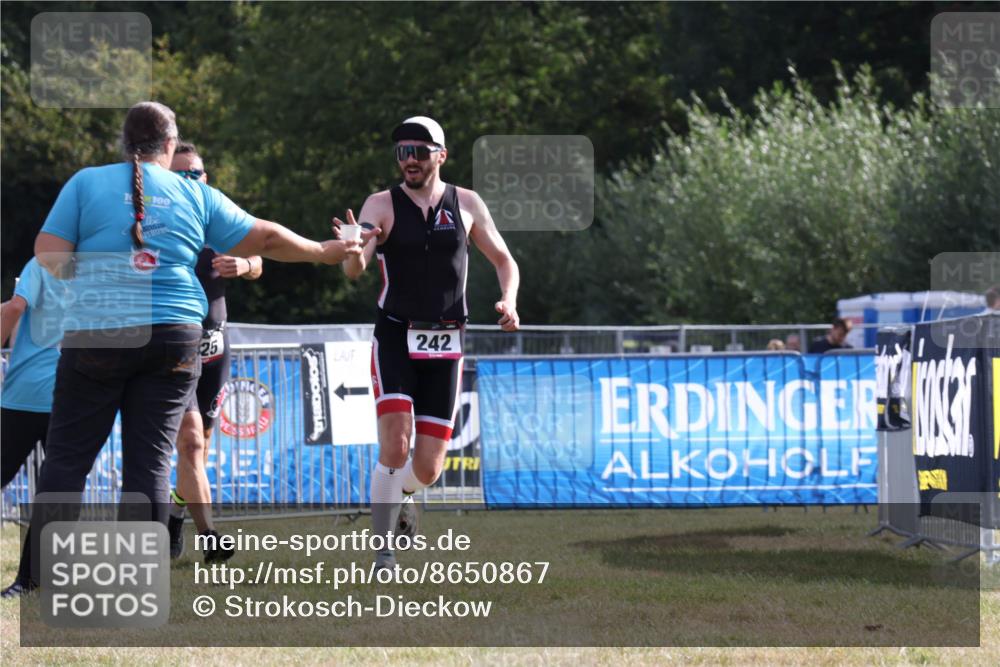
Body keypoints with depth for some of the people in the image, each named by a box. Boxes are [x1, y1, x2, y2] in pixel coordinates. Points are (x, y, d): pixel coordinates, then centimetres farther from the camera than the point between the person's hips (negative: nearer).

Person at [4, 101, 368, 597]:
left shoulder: (87, 182, 2)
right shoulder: (195, 194, 9)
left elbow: (49, 257, -3)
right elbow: (265, 239, 15)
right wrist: (323, 252, 30)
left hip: (97, 334, -2)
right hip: (174, 334, 2)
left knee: (67, 458, 2)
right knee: (151, 459, 4)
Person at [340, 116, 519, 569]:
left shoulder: (466, 205, 4)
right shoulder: (382, 205, -4)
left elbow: (504, 260, 15)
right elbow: (355, 269, -18)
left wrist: (509, 301, -6)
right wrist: (352, 249, -42)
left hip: (445, 345, 2)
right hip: (395, 340, -2)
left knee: (427, 468, 2)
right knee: (395, 446, -19)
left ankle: (399, 496, 38)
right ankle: (384, 548, -8)